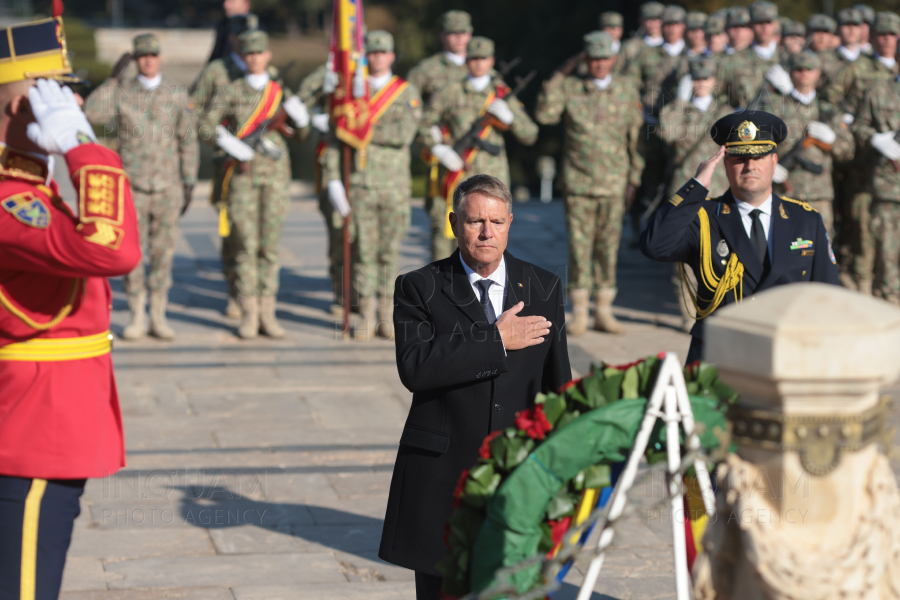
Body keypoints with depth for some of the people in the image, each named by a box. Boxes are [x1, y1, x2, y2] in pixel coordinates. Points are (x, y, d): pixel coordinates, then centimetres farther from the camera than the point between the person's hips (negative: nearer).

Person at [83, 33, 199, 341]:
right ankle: (137, 317, 9)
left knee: (163, 252, 3)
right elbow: (92, 113, -16)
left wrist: (189, 183, 1)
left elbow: (188, 142, 5)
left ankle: (158, 316, 12)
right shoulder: (121, 92, 2)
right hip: (132, 187, 0)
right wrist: (113, 78, -12)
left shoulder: (177, 94, 4)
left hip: (167, 188, 0)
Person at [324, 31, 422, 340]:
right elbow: (335, 137, 5)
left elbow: (405, 133, -13)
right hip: (359, 184, 0)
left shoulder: (408, 92, 3)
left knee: (390, 251, 3)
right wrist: (333, 178, -4)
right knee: (364, 251, 0)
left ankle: (387, 317, 10)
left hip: (395, 185, 0)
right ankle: (367, 317, 5)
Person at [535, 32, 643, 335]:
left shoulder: (627, 88, 5)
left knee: (608, 245, 5)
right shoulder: (570, 87, 2)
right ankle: (578, 313, 6)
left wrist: (634, 177, 6)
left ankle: (604, 312, 13)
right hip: (578, 182, -1)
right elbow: (544, 114, -13)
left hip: (614, 183, 1)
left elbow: (635, 136, 9)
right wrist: (559, 75, -13)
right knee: (579, 245, 0)